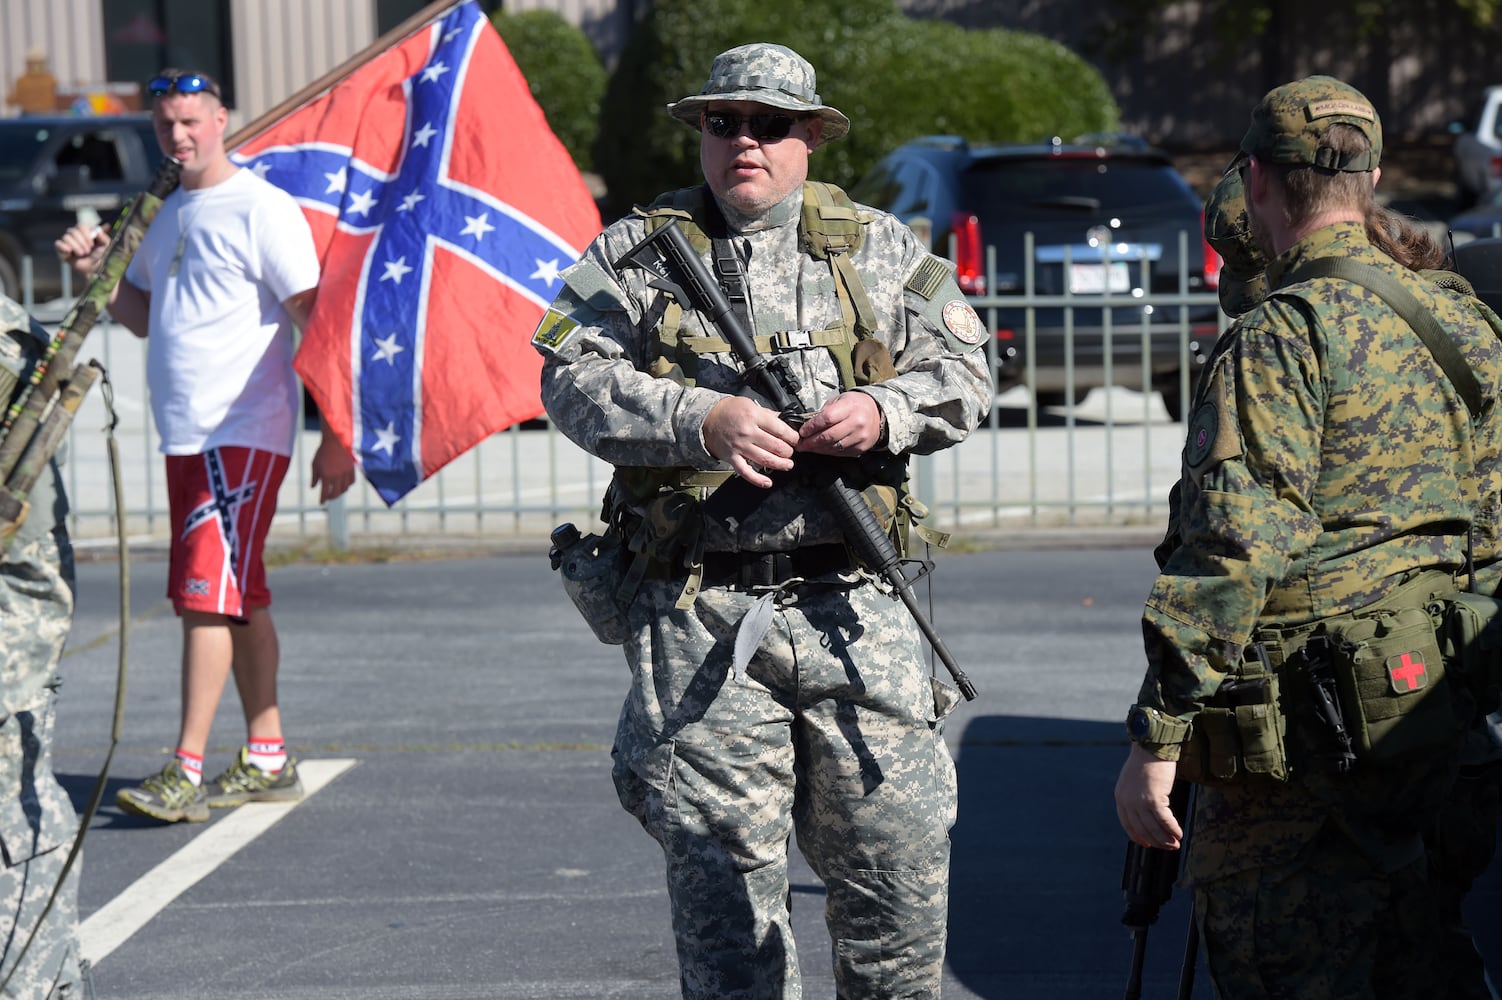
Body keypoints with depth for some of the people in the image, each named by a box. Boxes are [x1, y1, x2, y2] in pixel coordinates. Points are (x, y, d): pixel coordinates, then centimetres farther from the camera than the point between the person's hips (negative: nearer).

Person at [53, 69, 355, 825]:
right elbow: (143, 315, 27)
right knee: (240, 599, 12)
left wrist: (334, 436, -16)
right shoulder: (168, 214, 17)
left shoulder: (261, 208, -9)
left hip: (243, 435, -9)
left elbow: (316, 321, -12)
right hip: (184, 436, 9)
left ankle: (186, 771, -12)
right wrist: (95, 272, 7)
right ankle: (267, 761, 19)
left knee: (207, 595, -12)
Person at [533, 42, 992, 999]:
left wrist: (885, 411, -10)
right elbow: (575, 378, -4)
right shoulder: (635, 253, 8)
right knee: (723, 877, 1)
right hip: (700, 616, -1)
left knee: (901, 854, 2)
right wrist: (702, 419, -19)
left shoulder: (877, 248, 13)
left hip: (852, 608, 1)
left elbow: (964, 371, 11)